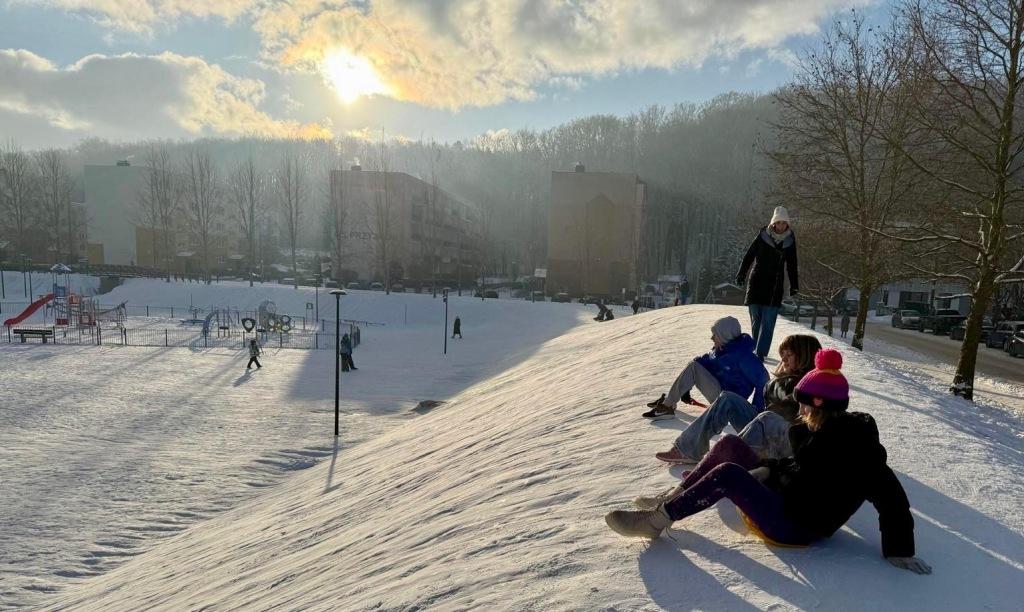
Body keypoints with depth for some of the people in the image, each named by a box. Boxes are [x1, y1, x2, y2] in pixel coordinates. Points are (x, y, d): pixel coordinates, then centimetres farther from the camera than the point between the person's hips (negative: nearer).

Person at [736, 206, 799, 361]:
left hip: (775, 286, 1)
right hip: (757, 283, -1)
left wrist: (794, 286, 15)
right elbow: (749, 256, 1)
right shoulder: (763, 236, -4)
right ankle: (757, 350, 20)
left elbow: (792, 265, 13)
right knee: (756, 319, 5)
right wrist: (741, 275, -4)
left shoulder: (790, 240, 3)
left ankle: (760, 353, -8)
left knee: (768, 321, -8)